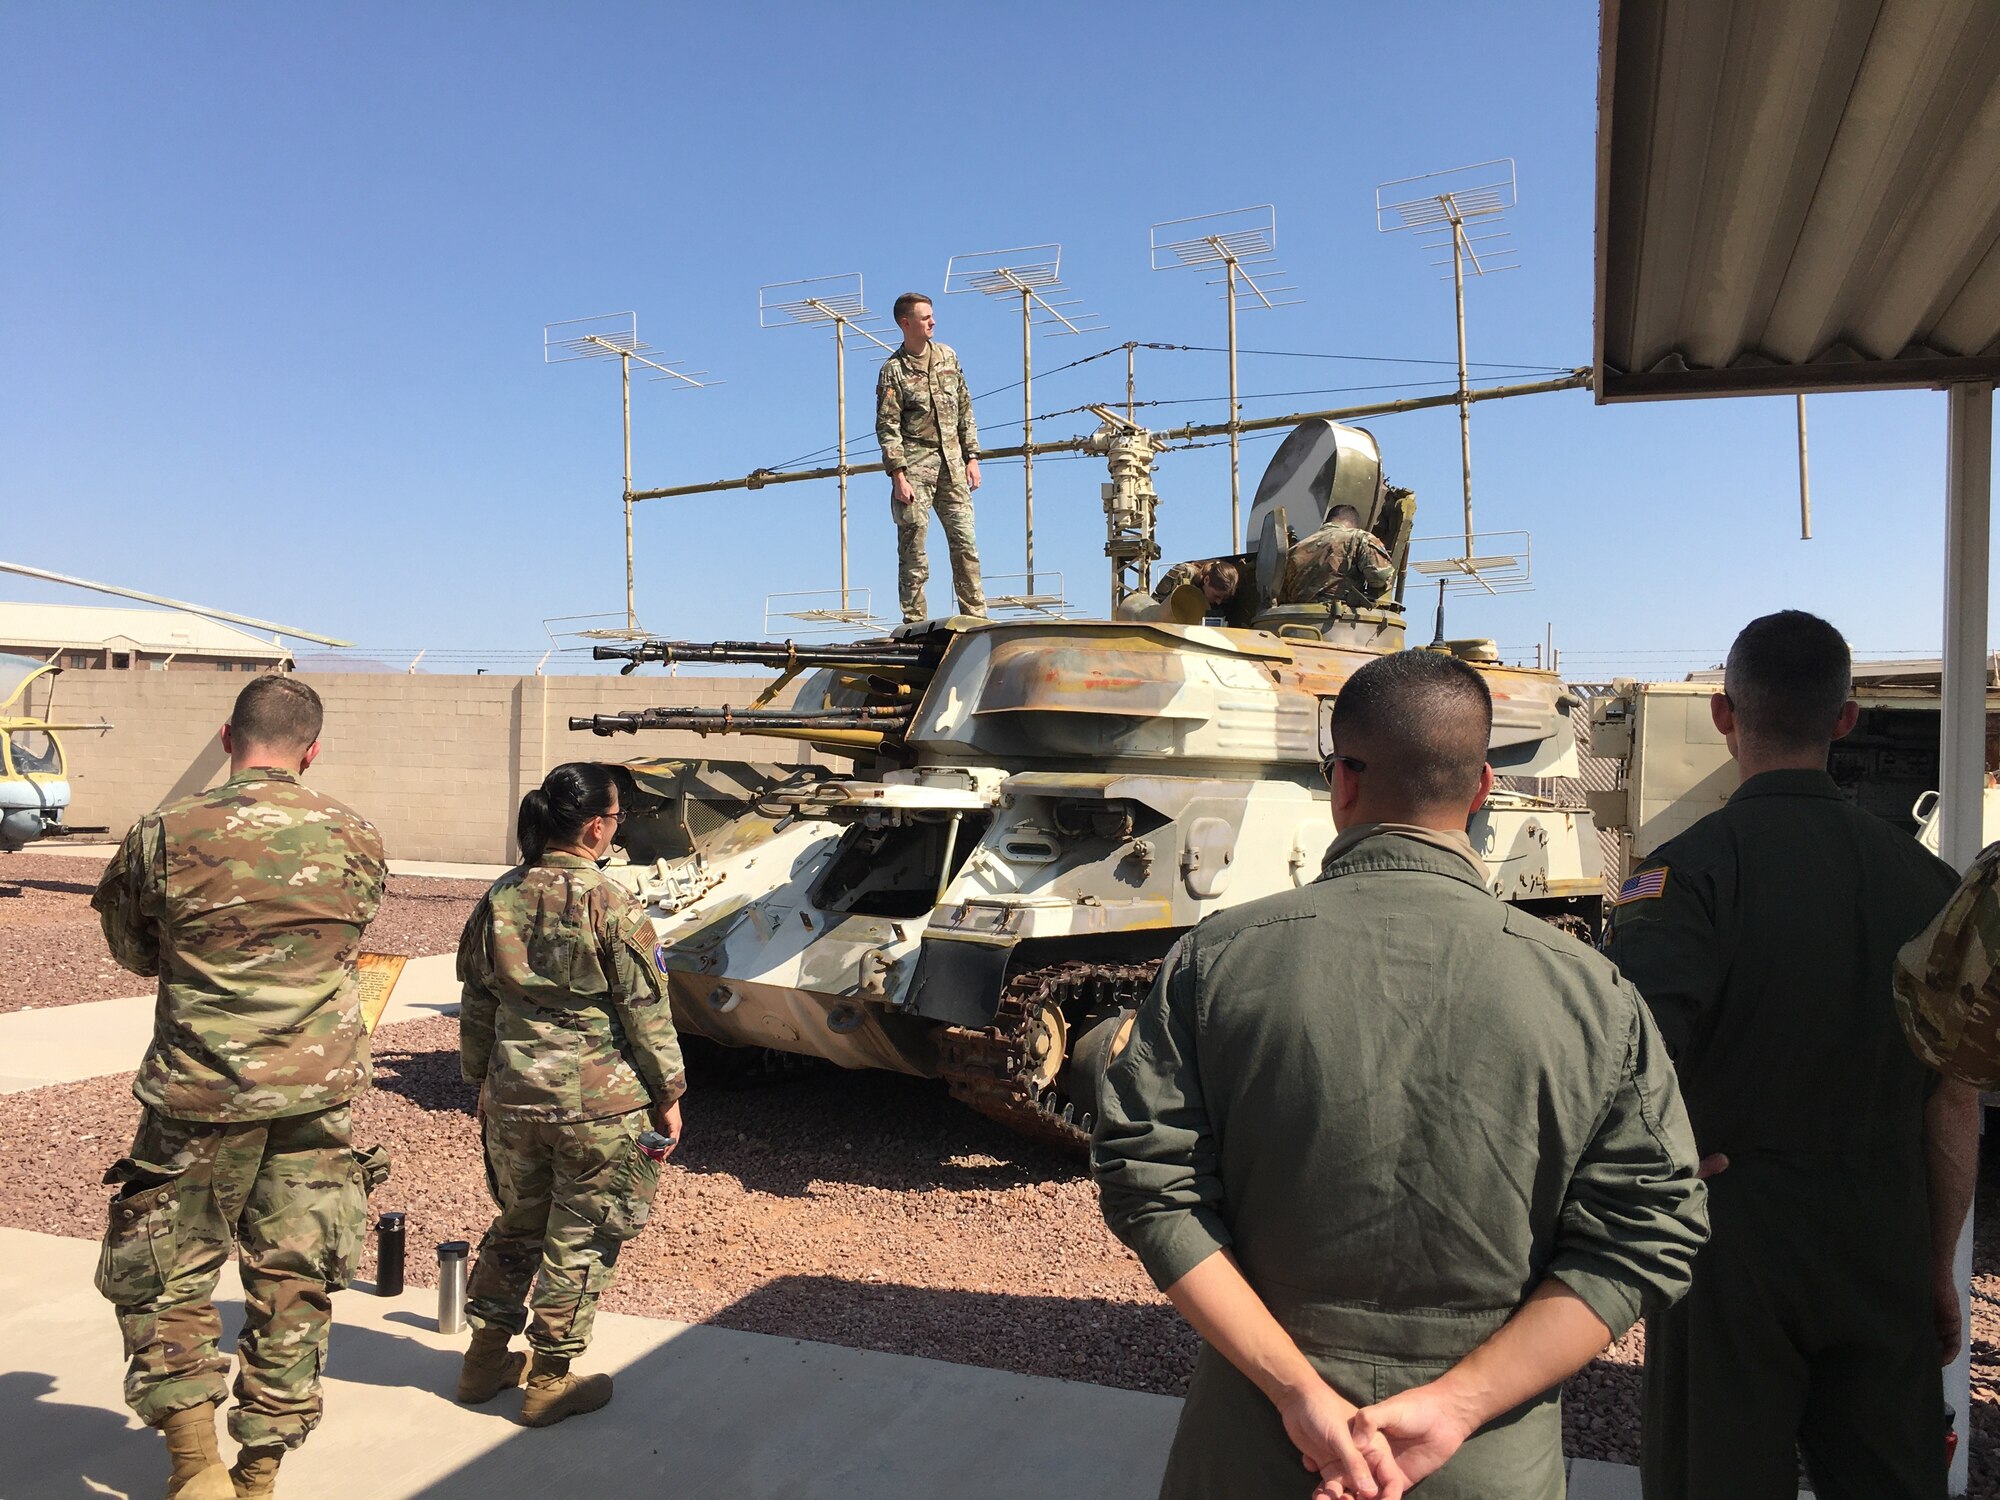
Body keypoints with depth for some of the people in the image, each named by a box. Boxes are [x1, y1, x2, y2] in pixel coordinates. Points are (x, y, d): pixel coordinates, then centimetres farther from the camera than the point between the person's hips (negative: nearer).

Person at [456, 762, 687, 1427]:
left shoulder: (498, 899, 1)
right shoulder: (611, 908, -16)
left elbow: (477, 1006, 10)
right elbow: (646, 1013, -11)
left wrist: (481, 1080, 22)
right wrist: (668, 1097, -1)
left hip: (514, 1098, 6)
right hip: (598, 1104, -5)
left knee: (516, 1226, 23)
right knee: (580, 1241, 10)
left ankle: (486, 1357, 34)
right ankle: (550, 1382, 21)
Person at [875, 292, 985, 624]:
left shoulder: (947, 357, 13)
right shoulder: (893, 370, -2)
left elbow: (965, 411, 15)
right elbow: (887, 427, -6)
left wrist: (972, 458, 9)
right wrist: (898, 476, -14)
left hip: (952, 462, 4)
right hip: (915, 463, -4)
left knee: (965, 542, 1)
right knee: (913, 546, -1)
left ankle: (975, 616, 7)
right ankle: (915, 622, 3)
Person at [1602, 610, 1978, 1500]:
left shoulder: (1694, 868, -15)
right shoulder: (1925, 877, 1)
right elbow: (1957, 1103, 5)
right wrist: (1938, 1266, 14)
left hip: (1734, 1249, -4)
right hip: (1886, 1254, 5)